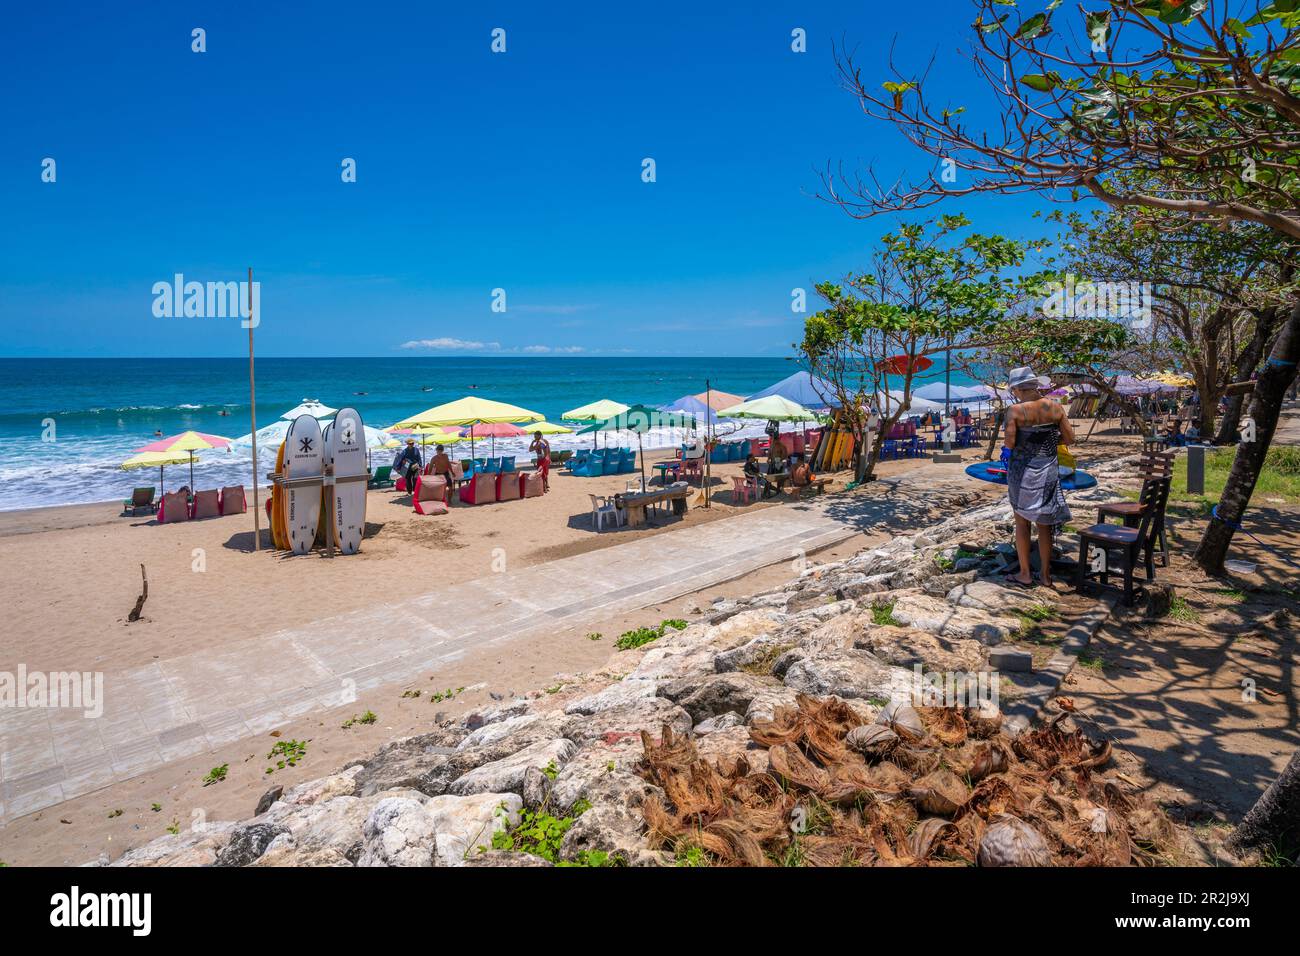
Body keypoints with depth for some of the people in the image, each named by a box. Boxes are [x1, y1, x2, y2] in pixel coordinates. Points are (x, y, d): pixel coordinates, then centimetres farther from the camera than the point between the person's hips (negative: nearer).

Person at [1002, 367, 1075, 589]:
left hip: (1022, 471, -4)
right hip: (1048, 471, 4)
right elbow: (1069, 439, 0)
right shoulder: (1056, 407, -2)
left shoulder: (1015, 410, -14)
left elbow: (1009, 444, -17)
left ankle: (1025, 575, 11)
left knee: (1022, 522, 9)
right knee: (1044, 523, 14)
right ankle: (1046, 574, 21)